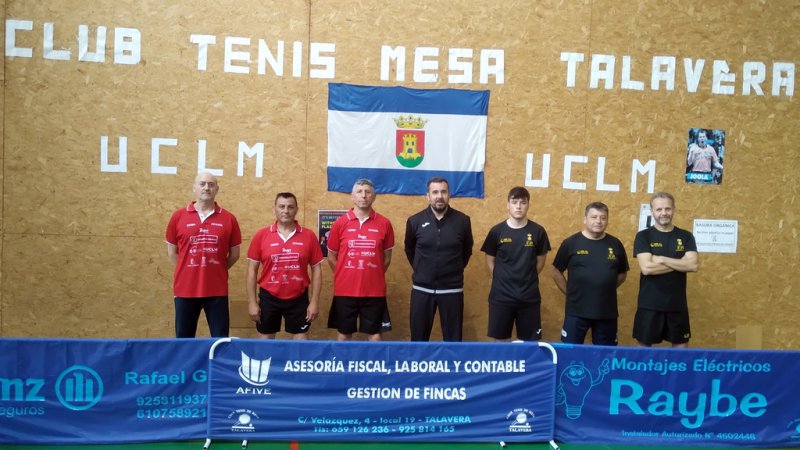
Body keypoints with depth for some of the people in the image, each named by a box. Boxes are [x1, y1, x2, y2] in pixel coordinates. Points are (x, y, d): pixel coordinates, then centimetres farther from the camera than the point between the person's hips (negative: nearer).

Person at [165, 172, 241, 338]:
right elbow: (171, 252, 10)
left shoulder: (228, 218, 1)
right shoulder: (178, 216, 2)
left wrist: (216, 271, 6)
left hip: (217, 290, 0)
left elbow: (234, 254, 8)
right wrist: (188, 271, 8)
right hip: (185, 289, 1)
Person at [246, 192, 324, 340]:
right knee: (265, 340, 12)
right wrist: (252, 302, -3)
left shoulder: (309, 236, -3)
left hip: (298, 299, 0)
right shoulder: (261, 235, -3)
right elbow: (252, 270, 0)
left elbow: (316, 269, 1)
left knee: (301, 341, 8)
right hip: (268, 298, 0)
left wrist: (314, 301, -3)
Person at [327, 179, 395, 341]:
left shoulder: (384, 223, -1)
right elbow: (331, 257, 8)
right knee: (344, 333, 11)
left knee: (374, 333, 8)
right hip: (345, 290, 0)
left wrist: (375, 276, 9)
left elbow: (387, 256, 10)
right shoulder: (340, 223, -1)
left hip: (374, 291, 0)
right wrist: (345, 277, 9)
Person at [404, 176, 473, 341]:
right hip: (422, 289, 1)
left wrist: (456, 270, 10)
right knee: (419, 337, 10)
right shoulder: (415, 221, -3)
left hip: (452, 289, 0)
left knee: (453, 338, 8)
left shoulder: (462, 220, -4)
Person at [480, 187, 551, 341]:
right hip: (501, 295, 0)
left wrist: (527, 279, 5)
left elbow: (540, 261, 7)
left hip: (529, 296, 0)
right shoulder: (497, 231, -3)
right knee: (501, 340, 10)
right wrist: (502, 280, 2)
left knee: (529, 341, 8)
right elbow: (490, 261, 6)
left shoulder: (538, 231, -3)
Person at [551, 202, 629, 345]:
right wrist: (570, 292, -1)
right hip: (576, 311, -2)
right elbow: (556, 272, 2)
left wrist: (606, 289, 6)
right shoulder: (571, 243, -4)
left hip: (607, 312, 3)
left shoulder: (615, 244, 3)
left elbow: (622, 273, 15)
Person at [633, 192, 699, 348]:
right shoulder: (643, 236, -3)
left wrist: (662, 259, -14)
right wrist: (680, 263, -11)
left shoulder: (686, 236, 5)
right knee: (644, 345, 5)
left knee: (681, 345, 10)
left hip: (677, 304, 2)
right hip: (649, 305, -2)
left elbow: (694, 265, -9)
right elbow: (646, 268, -16)